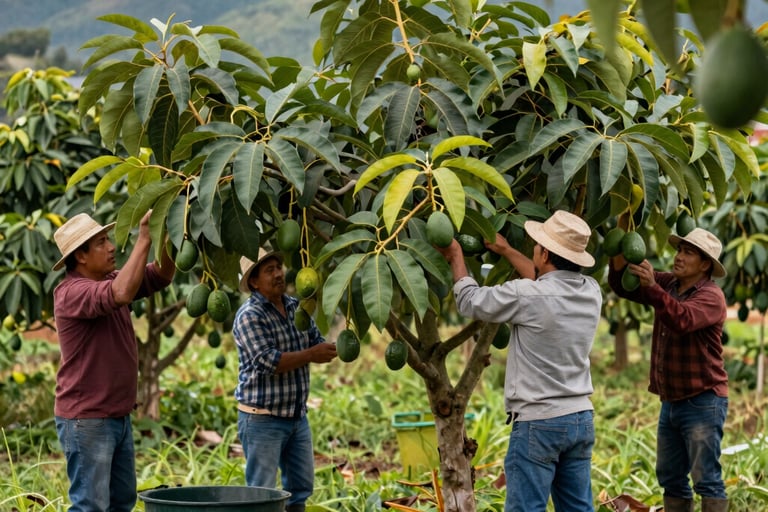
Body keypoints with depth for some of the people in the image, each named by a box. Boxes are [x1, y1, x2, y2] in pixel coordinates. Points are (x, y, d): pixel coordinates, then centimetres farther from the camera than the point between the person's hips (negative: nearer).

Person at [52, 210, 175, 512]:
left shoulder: (111, 281, 9)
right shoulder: (71, 293, -19)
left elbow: (161, 276, 7)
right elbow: (123, 293, -36)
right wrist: (143, 240, -32)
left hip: (118, 417, 9)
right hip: (86, 420, -9)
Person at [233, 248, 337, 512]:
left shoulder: (296, 307, 9)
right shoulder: (249, 316, -14)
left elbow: (317, 342, 7)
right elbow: (268, 362, -22)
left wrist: (327, 350, -15)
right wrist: (310, 355, -20)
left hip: (298, 416, 7)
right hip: (262, 418, -7)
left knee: (301, 486, 13)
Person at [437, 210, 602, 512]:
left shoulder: (527, 296, -18)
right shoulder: (591, 292, 2)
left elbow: (471, 301, -2)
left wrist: (456, 257, 14)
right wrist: (505, 251, 33)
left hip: (539, 423, -7)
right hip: (582, 419, 7)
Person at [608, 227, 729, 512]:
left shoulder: (711, 296, -15)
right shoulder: (668, 284, 8)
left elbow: (682, 320, -34)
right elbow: (622, 286, 7)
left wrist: (653, 288, -44)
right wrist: (621, 251, -10)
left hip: (702, 402, -8)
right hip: (671, 401, 8)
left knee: (706, 479, -7)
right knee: (670, 478, 12)